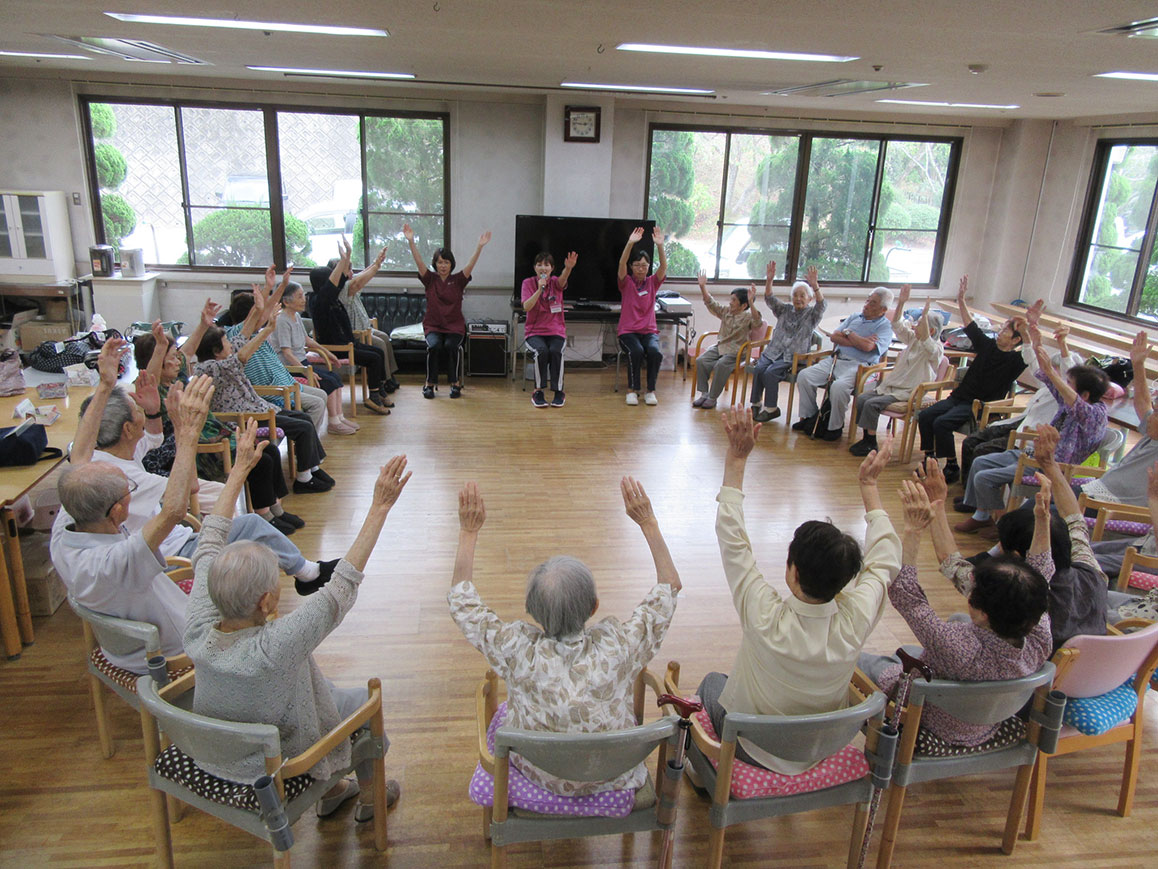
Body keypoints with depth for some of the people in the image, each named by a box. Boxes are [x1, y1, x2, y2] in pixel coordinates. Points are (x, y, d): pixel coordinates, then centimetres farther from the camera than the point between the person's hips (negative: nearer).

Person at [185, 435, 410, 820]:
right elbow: (342, 585, -35)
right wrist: (380, 508, -32)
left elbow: (209, 545, -10)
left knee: (326, 686, 25)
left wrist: (240, 469, -3)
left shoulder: (198, 632, -23)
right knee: (364, 699, 16)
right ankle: (369, 796, 39)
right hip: (276, 772, -5)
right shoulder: (274, 649, -41)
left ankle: (331, 790, 43)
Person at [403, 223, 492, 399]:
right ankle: (430, 383, -15)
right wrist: (411, 241, -23)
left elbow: (471, 264, -10)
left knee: (451, 346, -30)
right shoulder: (430, 279, 6)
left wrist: (480, 246, -26)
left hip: (454, 326, 0)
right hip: (433, 326, 0)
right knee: (434, 345, -30)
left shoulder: (458, 280, 4)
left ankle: (456, 383, -13)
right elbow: (419, 261, -8)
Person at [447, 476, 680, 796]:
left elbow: (461, 601, -15)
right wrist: (648, 522, -13)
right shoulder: (618, 647, -32)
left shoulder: (518, 651, -33)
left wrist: (468, 531, -11)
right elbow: (670, 587, -15)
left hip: (538, 779, 0)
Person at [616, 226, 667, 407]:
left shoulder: (652, 282, 10)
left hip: (649, 331, 2)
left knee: (655, 352, -30)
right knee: (636, 351, -34)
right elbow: (621, 264, -13)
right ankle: (632, 390, -16)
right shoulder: (626, 283, 5)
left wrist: (660, 246, -24)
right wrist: (630, 243, -28)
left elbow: (664, 267, -8)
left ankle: (651, 390, -13)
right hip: (628, 331, -2)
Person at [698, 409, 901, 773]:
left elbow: (732, 539, -27)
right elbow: (884, 560, -9)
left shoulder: (767, 620, -38)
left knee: (712, 682, 26)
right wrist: (869, 484, 0)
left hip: (754, 751, -3)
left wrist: (737, 458, -25)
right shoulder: (854, 623, -29)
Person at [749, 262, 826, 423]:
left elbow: (822, 305, -13)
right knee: (759, 369, -25)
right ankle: (756, 404, -14)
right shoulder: (785, 310, 18)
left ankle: (771, 408, -16)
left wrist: (815, 286, -31)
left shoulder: (812, 314, 7)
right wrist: (769, 281, -13)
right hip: (773, 351, 4)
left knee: (770, 373, -29)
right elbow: (769, 299, 6)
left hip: (793, 357, -4)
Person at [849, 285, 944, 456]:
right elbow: (898, 326, 11)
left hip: (908, 392, -8)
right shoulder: (913, 338, 13)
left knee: (871, 404, -25)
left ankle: (871, 444, -14)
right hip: (890, 385, 8)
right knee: (861, 398, -12)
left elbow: (926, 341, -32)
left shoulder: (936, 349, -11)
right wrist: (901, 303, 0)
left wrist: (925, 314, -38)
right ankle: (867, 438, -5)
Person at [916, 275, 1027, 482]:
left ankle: (952, 469, -13)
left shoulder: (1015, 361, -6)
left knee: (941, 423, -27)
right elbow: (971, 326, 15)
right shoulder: (988, 345, 9)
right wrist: (961, 300, 9)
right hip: (959, 396, 6)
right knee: (925, 416, -15)